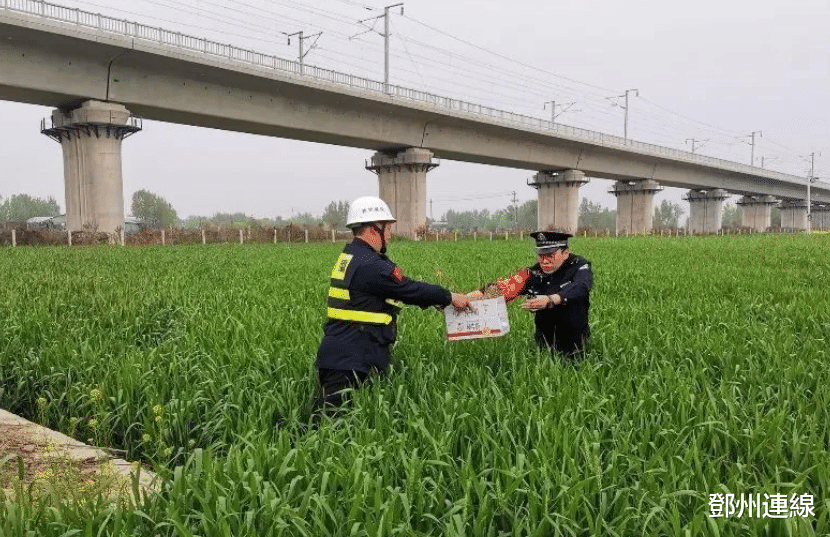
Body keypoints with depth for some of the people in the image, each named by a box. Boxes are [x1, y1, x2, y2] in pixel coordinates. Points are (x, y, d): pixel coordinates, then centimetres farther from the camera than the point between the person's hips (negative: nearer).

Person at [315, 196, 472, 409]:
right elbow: (410, 289, -12)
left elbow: (402, 288, 20)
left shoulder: (349, 258, 16)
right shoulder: (369, 265, -18)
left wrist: (439, 300, 21)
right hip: (351, 363, -10)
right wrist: (450, 297, 3)